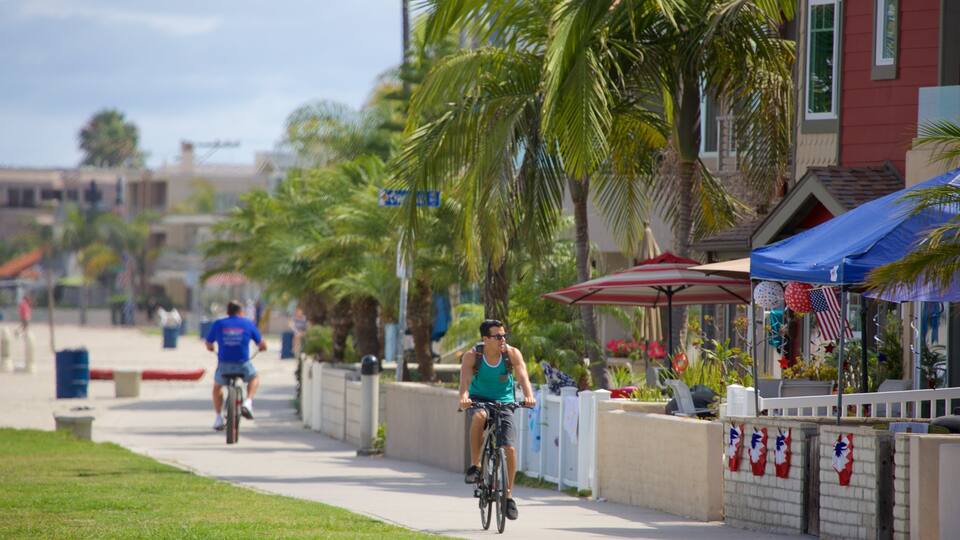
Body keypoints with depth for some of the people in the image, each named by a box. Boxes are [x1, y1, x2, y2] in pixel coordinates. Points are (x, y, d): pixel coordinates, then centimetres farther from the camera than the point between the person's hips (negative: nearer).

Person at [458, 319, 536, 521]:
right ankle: (474, 465, -24)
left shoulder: (512, 354, -13)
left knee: (510, 449, -13)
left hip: (504, 403, 1)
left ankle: (508, 495, 5)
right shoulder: (472, 356, -15)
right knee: (479, 416, -38)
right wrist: (464, 397, -51)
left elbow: (522, 376, -25)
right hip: (479, 400, -1)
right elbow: (465, 379, -29)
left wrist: (529, 396, -46)